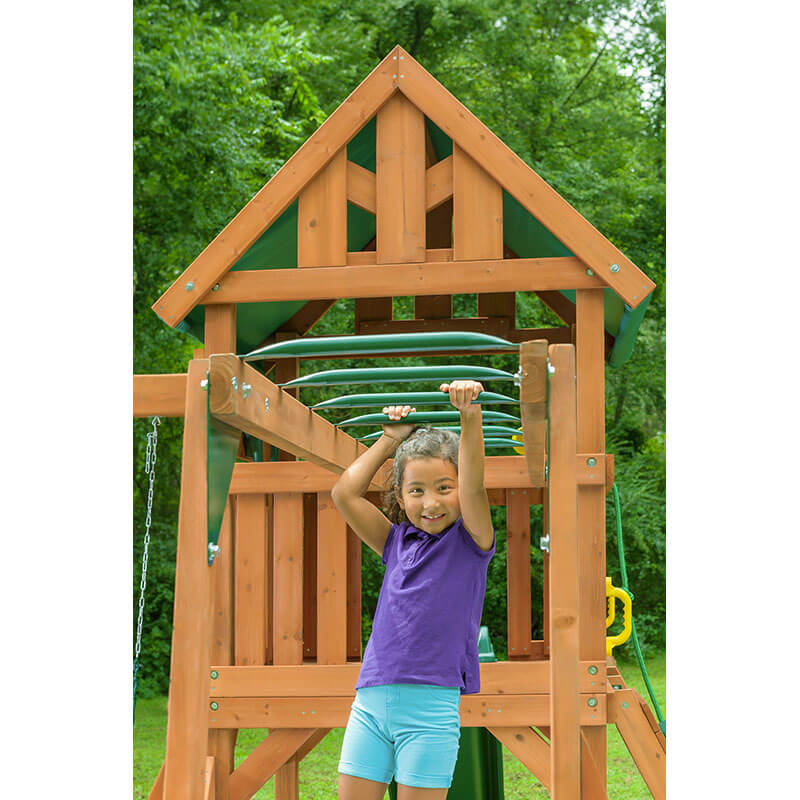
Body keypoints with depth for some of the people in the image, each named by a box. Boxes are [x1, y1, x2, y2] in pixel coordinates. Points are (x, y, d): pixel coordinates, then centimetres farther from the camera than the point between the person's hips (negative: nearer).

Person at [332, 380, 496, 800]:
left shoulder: (470, 541, 2)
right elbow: (345, 493, 8)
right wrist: (392, 439, 11)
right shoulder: (397, 543, 13)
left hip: (431, 706, -4)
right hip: (370, 703, 4)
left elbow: (474, 489, -15)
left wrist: (470, 418, -28)